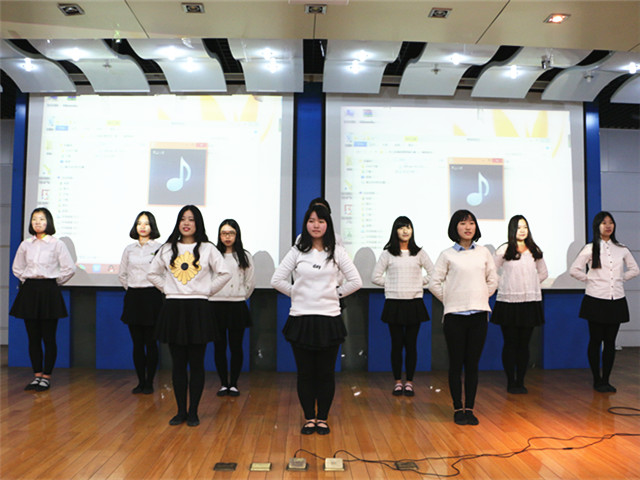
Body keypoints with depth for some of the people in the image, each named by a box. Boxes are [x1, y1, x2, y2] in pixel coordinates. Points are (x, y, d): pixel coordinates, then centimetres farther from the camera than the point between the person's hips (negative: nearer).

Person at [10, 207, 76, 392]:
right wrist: (25, 280, 10)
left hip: (49, 291, -4)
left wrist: (55, 282, 0)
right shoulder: (25, 244, 8)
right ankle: (37, 375, 17)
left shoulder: (56, 244, -3)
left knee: (49, 337, 0)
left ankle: (46, 376, 9)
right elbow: (17, 267, 21)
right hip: (29, 291, 4)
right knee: (33, 337, 7)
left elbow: (69, 268, -4)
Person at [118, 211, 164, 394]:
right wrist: (130, 288, 13)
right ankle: (141, 381, 17)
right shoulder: (129, 249, 10)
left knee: (150, 343, 0)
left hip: (152, 297, -4)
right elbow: (122, 274, 20)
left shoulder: (159, 248, -3)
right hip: (133, 297, 4)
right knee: (137, 343, 7)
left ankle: (149, 383, 11)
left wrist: (159, 289, 0)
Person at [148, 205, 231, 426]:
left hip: (198, 309, -2)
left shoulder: (207, 249, 1)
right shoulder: (167, 249, 8)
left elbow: (225, 274, 0)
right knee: (178, 363, 7)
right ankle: (181, 411, 18)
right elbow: (152, 273, 17)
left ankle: (193, 412, 13)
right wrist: (167, 289, 7)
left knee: (196, 363, 3)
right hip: (173, 308, 2)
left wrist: (207, 290, -1)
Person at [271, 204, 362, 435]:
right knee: (305, 372, 7)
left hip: (329, 319, 0)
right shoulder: (297, 251, 3)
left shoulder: (337, 252, 4)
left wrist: (335, 293, 2)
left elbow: (356, 281, 3)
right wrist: (297, 293, 2)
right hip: (301, 319, 0)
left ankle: (322, 418, 21)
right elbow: (276, 280, 3)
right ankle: (309, 418, 22)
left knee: (326, 373, 6)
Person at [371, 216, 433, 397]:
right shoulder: (387, 254, 3)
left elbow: (433, 273, 10)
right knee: (397, 343, 4)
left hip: (414, 303, 1)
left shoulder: (419, 253, 7)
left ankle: (409, 382, 14)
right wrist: (391, 285, 1)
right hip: (394, 303, -1)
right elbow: (376, 277, 4)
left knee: (411, 344, 4)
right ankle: (398, 381, 15)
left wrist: (419, 284, 3)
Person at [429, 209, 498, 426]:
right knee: (456, 364, 3)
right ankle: (458, 409, 14)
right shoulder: (447, 255, -1)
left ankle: (469, 408, 17)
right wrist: (450, 300, 3)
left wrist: (480, 299, 10)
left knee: (472, 364, 7)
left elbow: (492, 280, 16)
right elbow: (434, 283, 1)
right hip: (455, 316, -2)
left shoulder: (484, 252, 7)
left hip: (479, 314, 2)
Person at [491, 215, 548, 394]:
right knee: (510, 343, 2)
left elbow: (543, 273, 21)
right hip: (508, 303, -3)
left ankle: (520, 382, 16)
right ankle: (511, 382, 11)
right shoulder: (504, 250, -2)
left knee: (524, 344, 7)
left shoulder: (534, 251, 10)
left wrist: (530, 285, 9)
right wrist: (502, 286, -4)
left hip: (530, 302, 3)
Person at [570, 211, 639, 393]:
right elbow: (574, 270, -4)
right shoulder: (590, 249, -2)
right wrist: (590, 280, -3)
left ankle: (606, 380, 15)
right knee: (595, 340, 3)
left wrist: (620, 279, 8)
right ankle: (597, 381, 12)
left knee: (610, 342, 6)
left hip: (616, 301, 3)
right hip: (596, 300, -3)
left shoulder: (621, 250, 8)